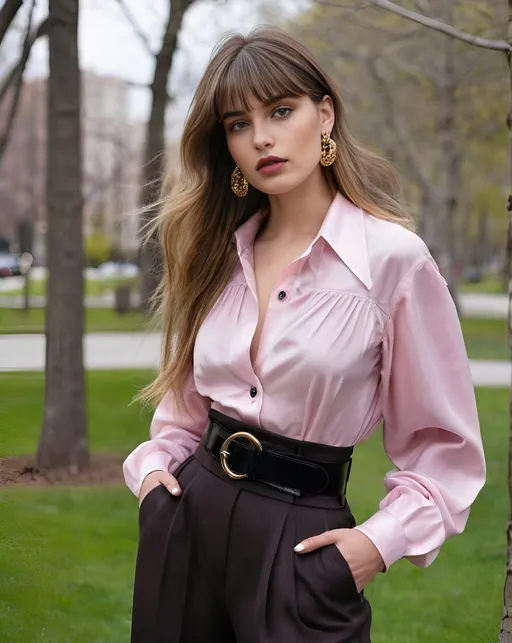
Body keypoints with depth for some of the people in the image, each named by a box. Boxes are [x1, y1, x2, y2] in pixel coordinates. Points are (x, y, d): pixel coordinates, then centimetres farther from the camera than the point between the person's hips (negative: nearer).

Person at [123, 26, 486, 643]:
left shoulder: (393, 257, -10)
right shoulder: (220, 254, 5)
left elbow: (444, 446, -4)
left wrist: (383, 539, -14)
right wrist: (153, 465, 2)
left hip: (303, 539, -5)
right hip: (186, 517, 5)